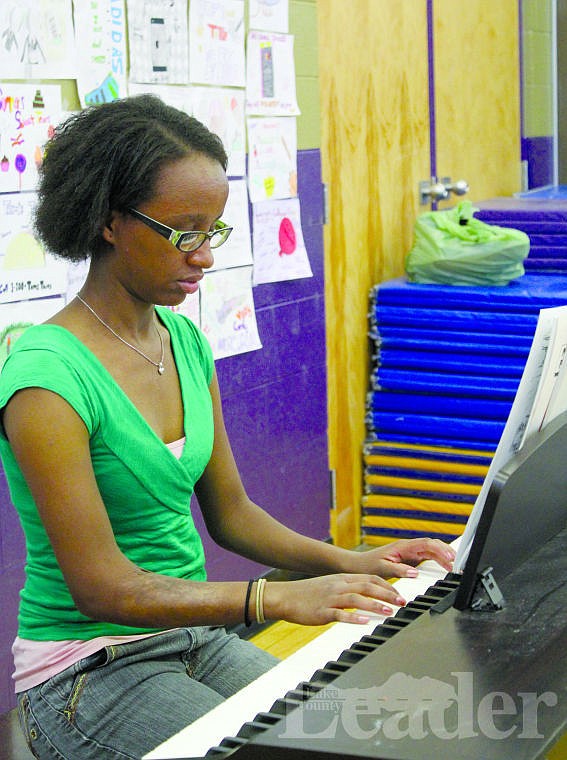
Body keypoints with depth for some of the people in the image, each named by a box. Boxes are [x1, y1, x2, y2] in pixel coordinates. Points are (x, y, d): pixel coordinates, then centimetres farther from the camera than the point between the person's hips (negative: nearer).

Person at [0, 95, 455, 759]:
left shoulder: (185, 341, 5)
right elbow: (102, 587, -23)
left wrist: (346, 563, -3)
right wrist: (281, 598, -30)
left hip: (196, 640, 7)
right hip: (89, 673, -7)